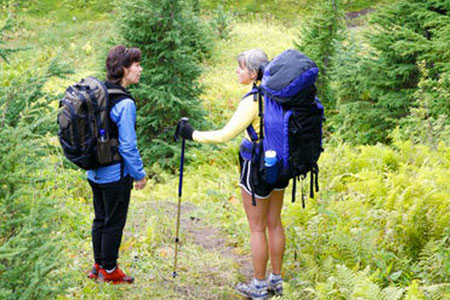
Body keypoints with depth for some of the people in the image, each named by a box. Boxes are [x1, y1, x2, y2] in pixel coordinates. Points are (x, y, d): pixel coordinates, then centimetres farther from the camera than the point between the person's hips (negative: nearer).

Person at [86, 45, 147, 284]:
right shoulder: (124, 103, -22)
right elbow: (128, 145, -21)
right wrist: (140, 174, -9)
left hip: (95, 172, 8)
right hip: (115, 174, -8)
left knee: (100, 219, 20)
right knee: (114, 223, 7)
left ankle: (98, 265, 32)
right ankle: (109, 271, 21)